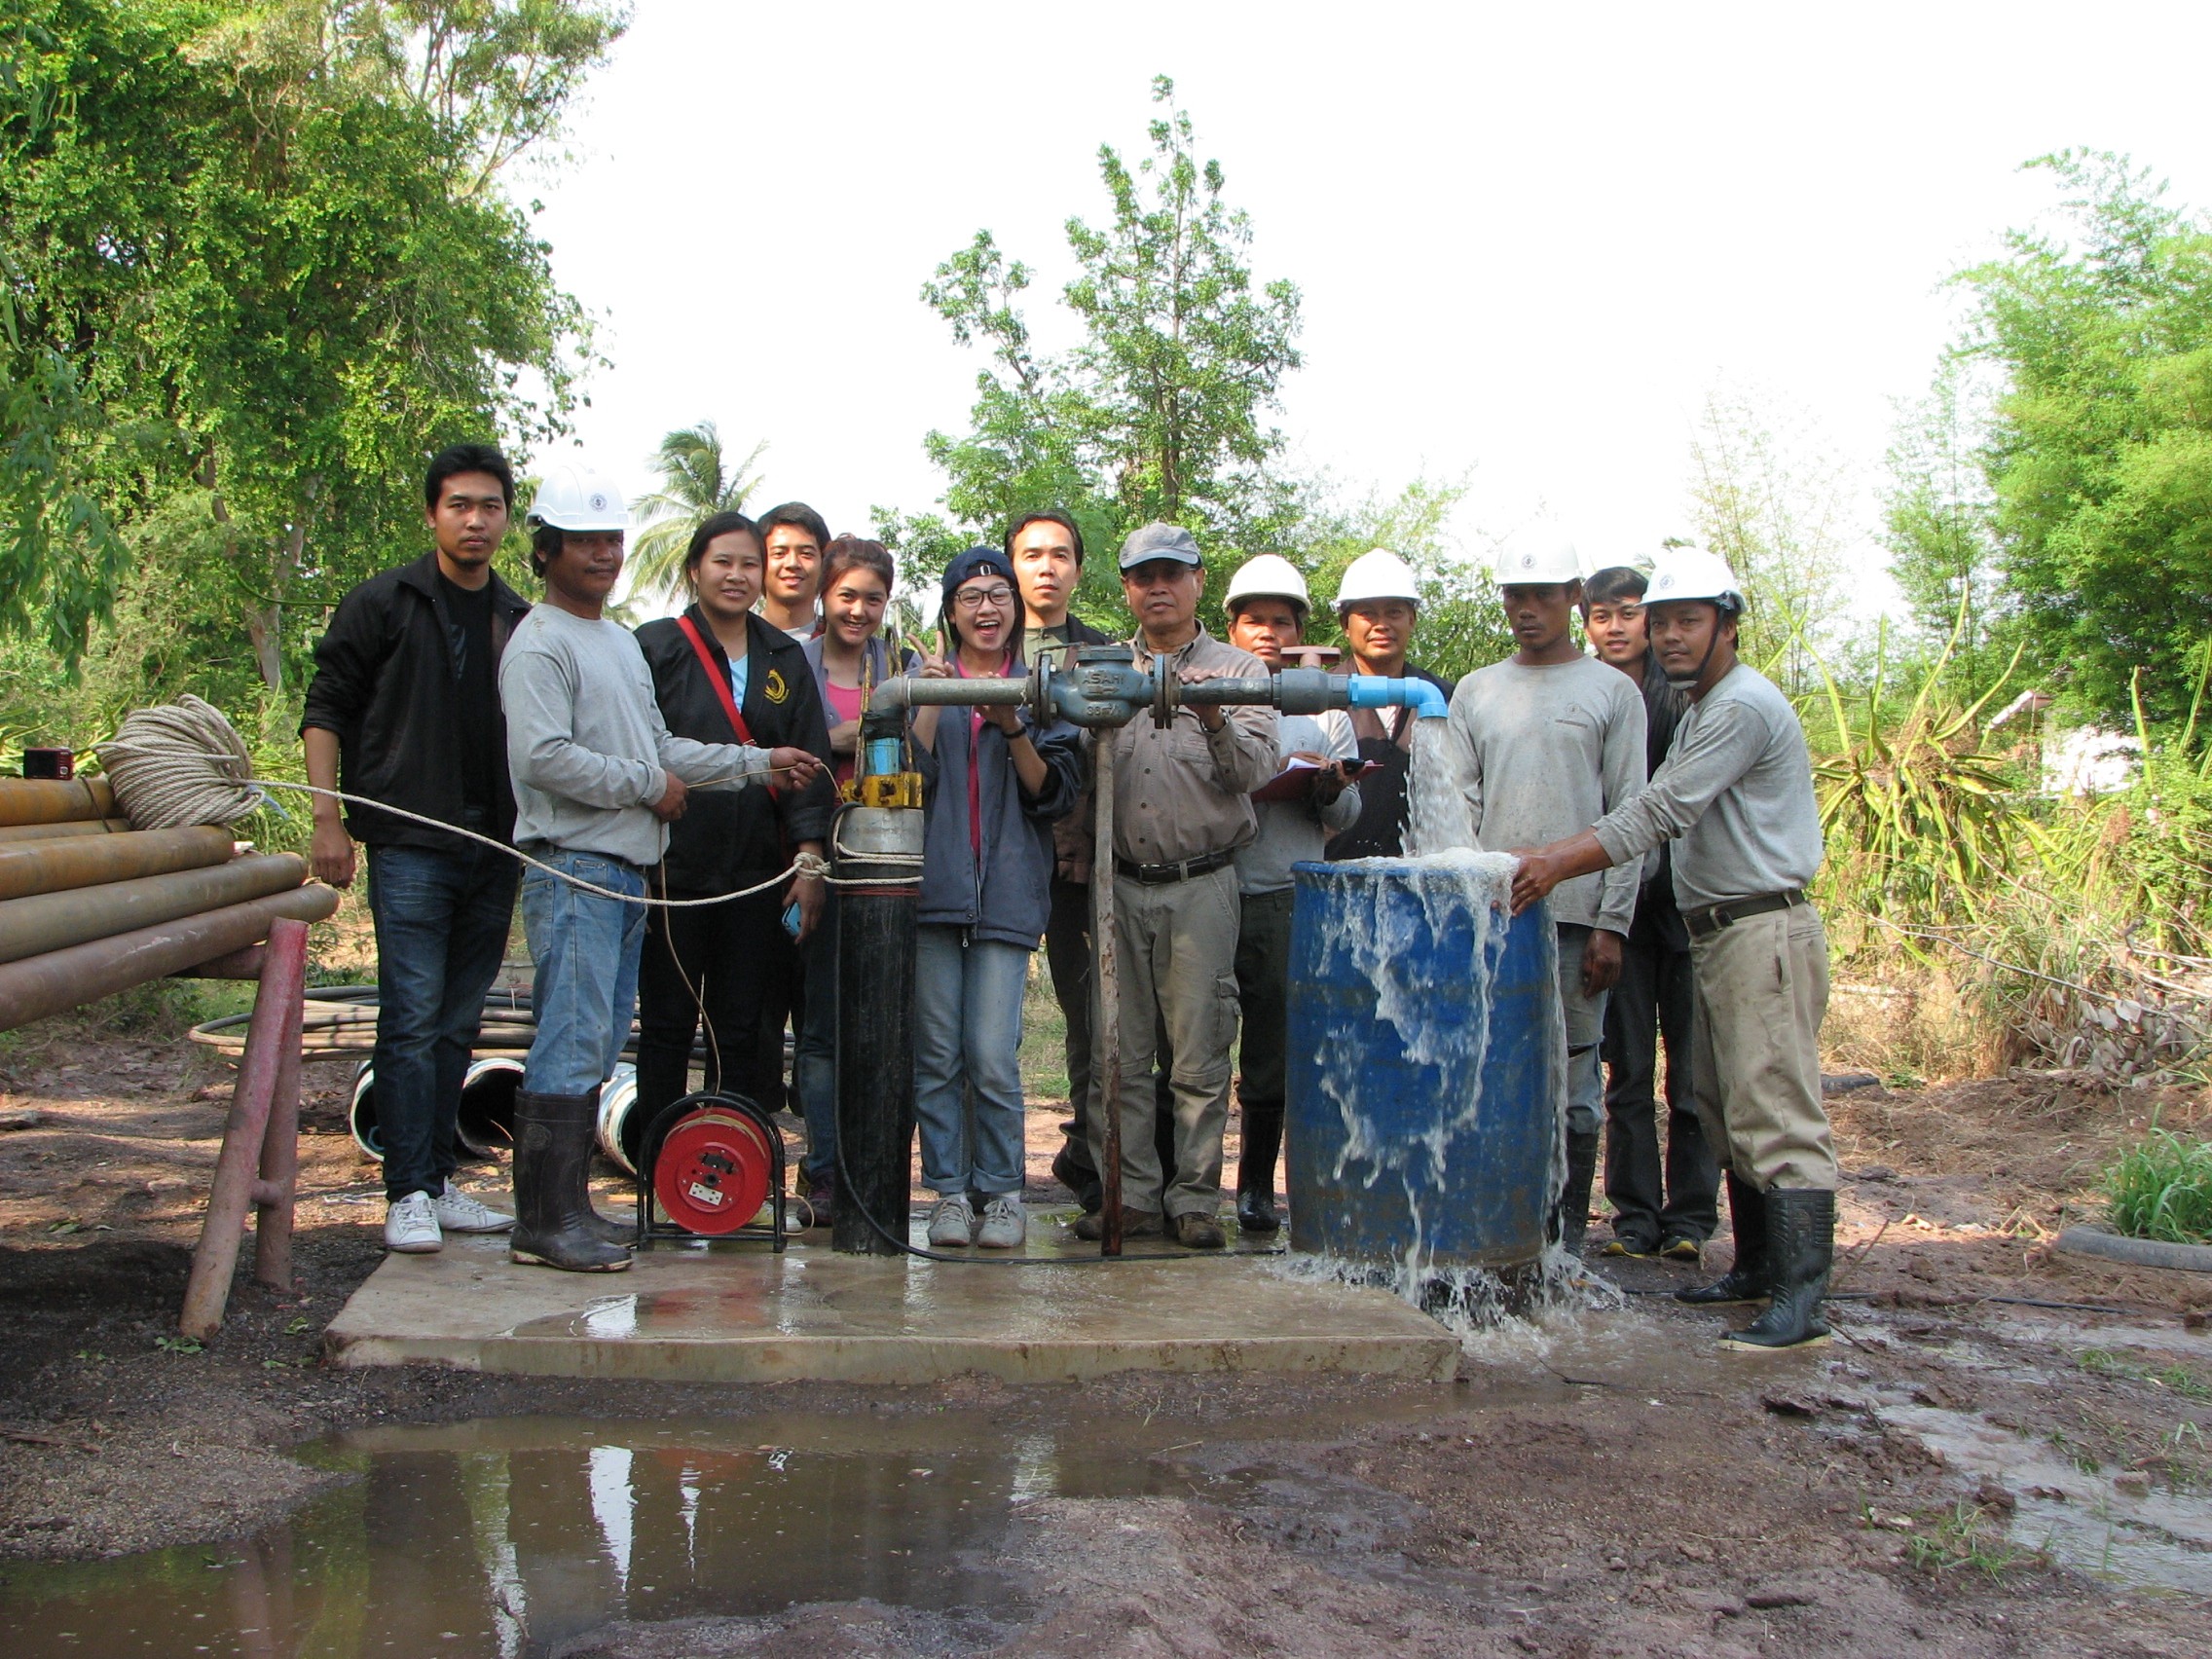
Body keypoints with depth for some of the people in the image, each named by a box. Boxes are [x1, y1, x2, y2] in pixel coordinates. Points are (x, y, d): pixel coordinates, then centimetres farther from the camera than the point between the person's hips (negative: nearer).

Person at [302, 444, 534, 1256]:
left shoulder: (520, 621, 14)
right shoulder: (382, 605, 1)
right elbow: (325, 711, 0)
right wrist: (330, 818, -9)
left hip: (495, 851, 5)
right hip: (411, 844, -4)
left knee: (458, 1025, 10)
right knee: (413, 1017, -8)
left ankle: (439, 1182, 18)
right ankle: (408, 1194, -2)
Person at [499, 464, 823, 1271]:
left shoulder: (623, 643, 22)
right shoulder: (540, 644, -8)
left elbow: (659, 747, 24)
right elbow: (543, 757, -20)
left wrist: (759, 763, 18)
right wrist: (649, 787, -12)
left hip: (626, 871, 10)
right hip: (572, 868, -9)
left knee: (597, 1047, 11)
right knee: (573, 1043, -12)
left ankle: (566, 1205, 17)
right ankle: (545, 1221, -8)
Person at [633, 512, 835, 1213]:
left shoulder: (785, 660, 12)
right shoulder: (655, 648, 2)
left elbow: (808, 765, 8)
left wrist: (810, 859, -1)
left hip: (757, 873, 3)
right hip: (674, 865, -3)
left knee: (743, 1030, 4)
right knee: (667, 1026, 2)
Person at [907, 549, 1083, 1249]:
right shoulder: (926, 679, 12)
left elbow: (1054, 792, 2)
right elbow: (911, 776, 0)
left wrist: (1013, 729, -11)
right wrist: (932, 701, -9)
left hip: (1007, 893, -1)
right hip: (933, 886, 1)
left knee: (993, 1055, -8)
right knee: (937, 1054, 1)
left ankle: (1001, 1191, 6)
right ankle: (949, 1191, 11)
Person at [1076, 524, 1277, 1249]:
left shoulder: (1239, 671, 6)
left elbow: (1254, 771, -6)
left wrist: (1215, 720, -25)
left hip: (1201, 884, -2)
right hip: (1120, 883, 3)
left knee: (1199, 1058, -1)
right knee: (1118, 1056, 3)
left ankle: (1195, 1198, 8)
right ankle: (1131, 1195, 11)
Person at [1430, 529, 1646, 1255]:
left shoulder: (1612, 692, 6)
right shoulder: (1475, 692, 14)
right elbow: (1456, 808, 10)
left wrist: (1612, 924, -6)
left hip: (1575, 915, -2)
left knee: (1572, 1084, 1)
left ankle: (1564, 1241, 8)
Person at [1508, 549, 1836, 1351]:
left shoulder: (1743, 707, -14)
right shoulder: (1701, 710, 20)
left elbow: (1661, 813, -20)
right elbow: (1660, 814, 19)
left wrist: (1562, 863, -22)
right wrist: (1550, 854, 10)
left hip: (1763, 931, -11)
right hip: (1716, 931, 11)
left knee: (1776, 1117, -14)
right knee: (1728, 1112, 14)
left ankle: (1801, 1301, -16)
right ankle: (1757, 1267, 23)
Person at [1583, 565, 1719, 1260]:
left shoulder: (1685, 695, 1)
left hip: (1685, 902, -1)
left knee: (1692, 1075, 2)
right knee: (1628, 1073, 5)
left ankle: (1689, 1217, 11)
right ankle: (1635, 1216, 13)